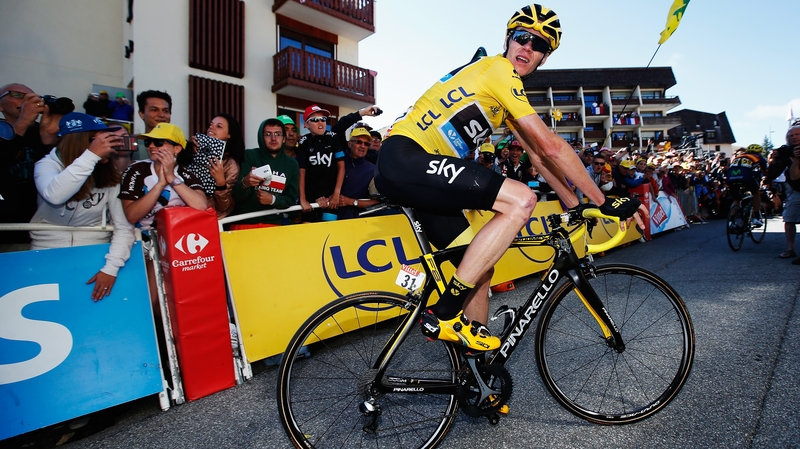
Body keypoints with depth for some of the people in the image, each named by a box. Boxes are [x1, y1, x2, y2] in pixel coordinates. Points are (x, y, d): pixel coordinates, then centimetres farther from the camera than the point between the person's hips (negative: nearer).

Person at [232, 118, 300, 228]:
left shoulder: (292, 164, 5)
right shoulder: (249, 156, -4)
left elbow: (291, 199, 5)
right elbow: (236, 195, -10)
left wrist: (273, 199, -14)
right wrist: (245, 183, -31)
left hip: (273, 223, 2)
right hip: (243, 222, -2)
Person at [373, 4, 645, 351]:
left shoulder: (506, 88, 23)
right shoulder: (498, 68, -8)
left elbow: (535, 153, 21)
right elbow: (552, 147, -13)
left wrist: (575, 204, 17)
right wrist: (604, 202, -7)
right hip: (404, 157, -10)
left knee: (480, 266, 8)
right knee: (521, 199, -22)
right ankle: (444, 314, -18)